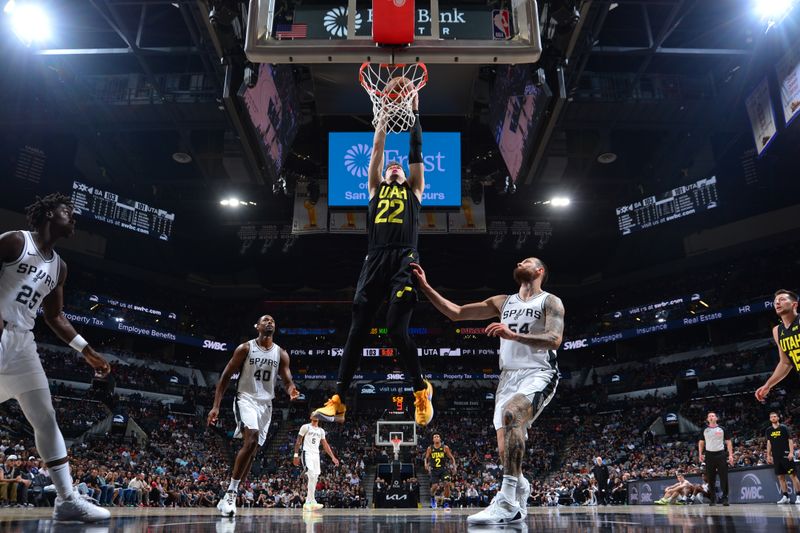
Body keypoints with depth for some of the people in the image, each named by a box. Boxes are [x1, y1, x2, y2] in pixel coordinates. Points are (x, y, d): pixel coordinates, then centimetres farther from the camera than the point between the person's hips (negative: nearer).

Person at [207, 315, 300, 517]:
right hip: (246, 399, -5)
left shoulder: (281, 353, 6)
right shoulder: (245, 348, -4)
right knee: (252, 439, -28)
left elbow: (287, 380, 1)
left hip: (266, 404, 5)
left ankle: (228, 497, 15)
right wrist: (216, 406, -9)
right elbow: (226, 376, -2)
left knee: (252, 450, 4)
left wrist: (291, 390, -25)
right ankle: (230, 493, -19)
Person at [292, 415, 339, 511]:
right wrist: (296, 455, -8)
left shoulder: (321, 431, 15)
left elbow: (325, 445, 16)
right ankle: (312, 502, -19)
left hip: (316, 455, 6)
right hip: (307, 454, -6)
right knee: (312, 477, -18)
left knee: (314, 479, 3)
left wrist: (333, 457, 9)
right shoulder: (305, 427, -1)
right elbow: (298, 441, -1)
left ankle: (307, 503, 9)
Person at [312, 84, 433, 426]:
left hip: (405, 260, -2)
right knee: (358, 328, -4)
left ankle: (421, 390, 4)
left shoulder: (413, 190, 23)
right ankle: (338, 401, -1)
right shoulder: (376, 189, 26)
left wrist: (413, 111, 18)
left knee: (396, 327, -16)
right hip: (376, 260, 2)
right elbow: (377, 149, 22)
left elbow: (417, 149, 18)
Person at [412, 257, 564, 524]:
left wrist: (512, 334, -28)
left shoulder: (550, 302, 2)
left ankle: (507, 501, -37)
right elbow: (456, 313, 14)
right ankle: (518, 504, 25)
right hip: (508, 376, 6)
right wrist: (426, 287, 6)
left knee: (511, 413, -35)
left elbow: (555, 340, -16)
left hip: (538, 374, -6)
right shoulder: (503, 302, 17)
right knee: (507, 447, -1)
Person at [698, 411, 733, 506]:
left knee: (724, 477, -6)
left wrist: (730, 455, -5)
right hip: (709, 455, 2)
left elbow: (728, 442, 5)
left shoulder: (722, 429, 5)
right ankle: (713, 499, 10)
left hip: (720, 454, -2)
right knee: (711, 478, 3)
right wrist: (700, 454, 2)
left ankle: (725, 498, 0)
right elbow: (701, 442, 15)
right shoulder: (705, 430, 9)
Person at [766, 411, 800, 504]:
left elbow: (790, 440, -3)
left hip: (786, 455, -4)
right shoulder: (769, 430, 11)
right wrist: (768, 455, 12)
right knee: (780, 477, 5)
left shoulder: (784, 428, -1)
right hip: (776, 457, 4)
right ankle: (785, 497, 10)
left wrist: (791, 452, -14)